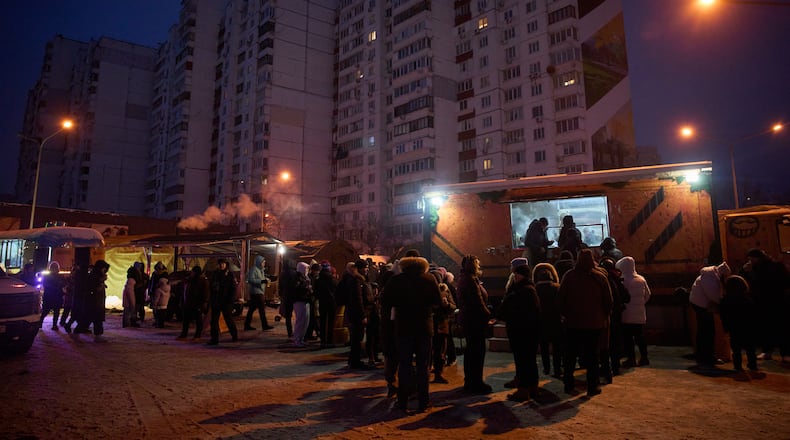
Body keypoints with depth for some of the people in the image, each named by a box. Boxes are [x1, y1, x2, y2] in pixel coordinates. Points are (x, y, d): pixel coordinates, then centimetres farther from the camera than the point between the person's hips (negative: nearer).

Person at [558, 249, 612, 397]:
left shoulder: (569, 276, -4)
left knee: (570, 355, 9)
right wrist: (604, 317, 11)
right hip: (594, 323, 0)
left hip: (573, 323, 1)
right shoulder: (600, 277, -4)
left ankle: (569, 385, 13)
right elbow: (608, 301, -1)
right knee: (592, 356, 8)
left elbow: (560, 300, -3)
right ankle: (592, 387, 11)